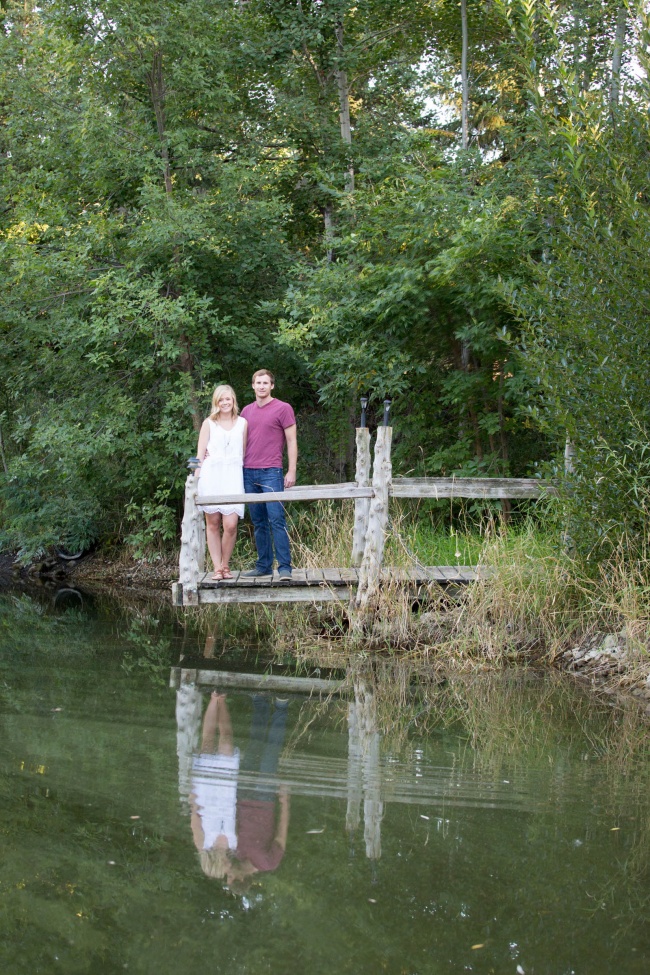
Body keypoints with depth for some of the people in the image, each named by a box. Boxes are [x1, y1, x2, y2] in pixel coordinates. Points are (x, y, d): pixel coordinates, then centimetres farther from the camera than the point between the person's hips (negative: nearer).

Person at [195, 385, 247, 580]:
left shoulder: (242, 423, 11)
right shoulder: (209, 423, 9)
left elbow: (244, 452, 15)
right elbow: (200, 454, 5)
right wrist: (196, 481, -3)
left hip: (233, 476, 0)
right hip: (211, 475, 0)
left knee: (230, 524, -11)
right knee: (213, 524, 0)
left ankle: (225, 565, 5)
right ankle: (217, 567, 5)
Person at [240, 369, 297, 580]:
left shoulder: (283, 409, 0)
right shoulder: (247, 411, 15)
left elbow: (292, 441, -1)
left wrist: (292, 471, -8)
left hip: (271, 473, -5)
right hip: (248, 472, 5)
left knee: (277, 520, -10)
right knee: (258, 523, 9)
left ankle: (285, 568, -9)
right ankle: (263, 566, 14)